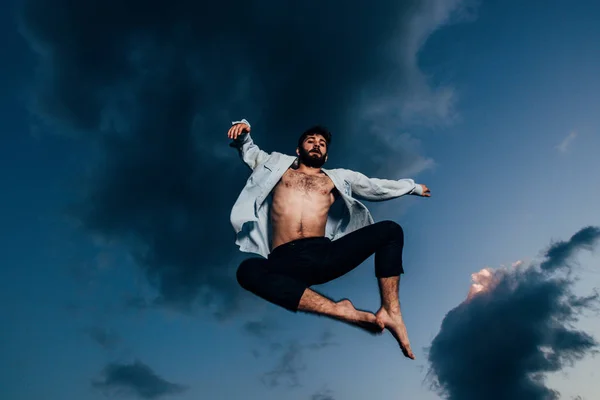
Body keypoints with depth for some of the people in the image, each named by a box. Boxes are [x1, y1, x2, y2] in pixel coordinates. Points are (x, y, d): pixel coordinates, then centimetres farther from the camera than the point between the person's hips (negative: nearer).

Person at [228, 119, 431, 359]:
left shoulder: (337, 178, 27)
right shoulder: (278, 166, 25)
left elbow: (377, 186, 36)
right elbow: (247, 149, 33)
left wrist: (412, 186, 42)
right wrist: (243, 129, 12)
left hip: (324, 255, 2)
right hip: (285, 260, -2)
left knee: (390, 230, -11)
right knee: (248, 271, -37)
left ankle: (390, 313, -19)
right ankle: (339, 311, -39)